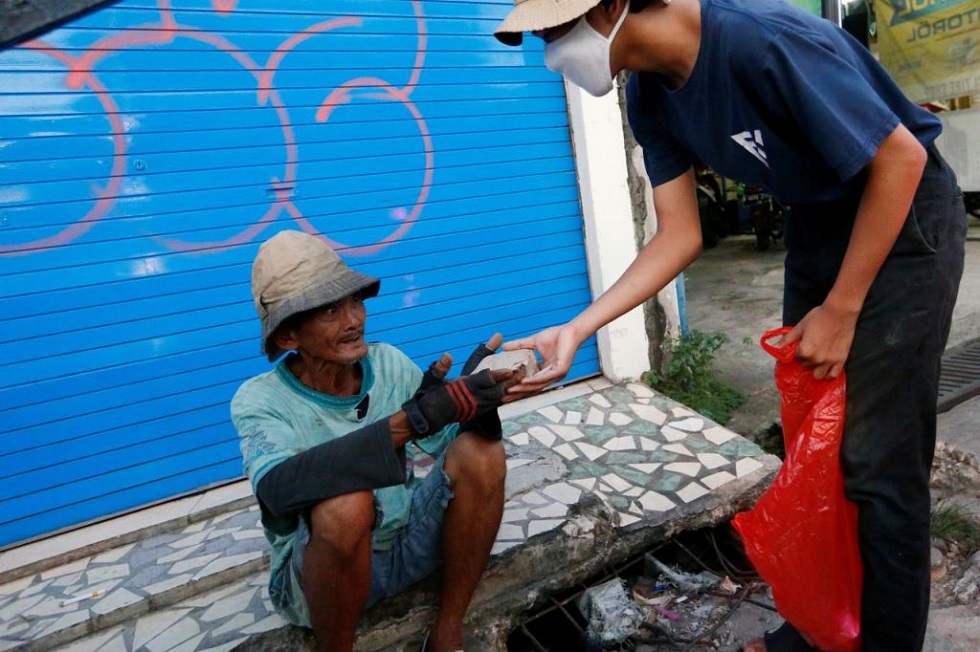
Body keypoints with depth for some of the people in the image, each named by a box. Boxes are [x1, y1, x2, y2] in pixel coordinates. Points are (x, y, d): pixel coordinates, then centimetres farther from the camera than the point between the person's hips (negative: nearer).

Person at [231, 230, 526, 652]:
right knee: (344, 505, -37)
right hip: (320, 568, -3)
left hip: (407, 542, 4)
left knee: (482, 451, -20)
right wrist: (412, 419, -46)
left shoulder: (387, 362, -6)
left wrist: (473, 402, -31)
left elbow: (451, 442, -7)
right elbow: (278, 488, -36)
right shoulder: (261, 399, -16)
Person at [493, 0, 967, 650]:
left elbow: (902, 158, -22)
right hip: (819, 220, 7)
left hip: (904, 214, -7)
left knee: (878, 461, -5)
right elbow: (679, 236, -5)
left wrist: (840, 310, -17)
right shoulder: (650, 97, -7)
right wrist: (577, 329, -14)